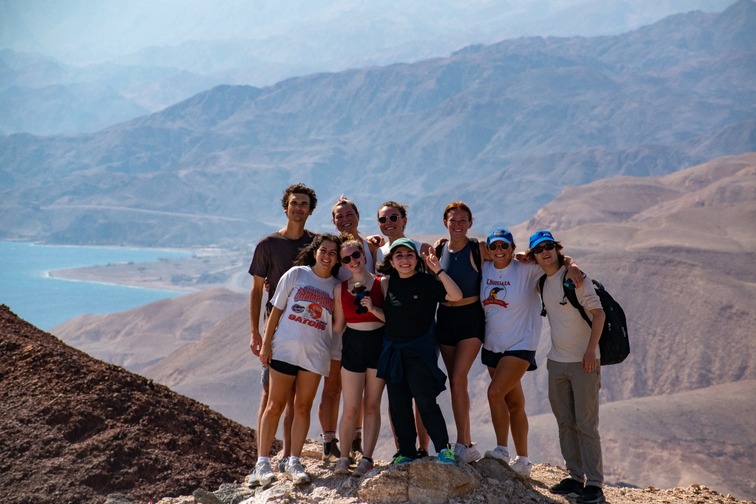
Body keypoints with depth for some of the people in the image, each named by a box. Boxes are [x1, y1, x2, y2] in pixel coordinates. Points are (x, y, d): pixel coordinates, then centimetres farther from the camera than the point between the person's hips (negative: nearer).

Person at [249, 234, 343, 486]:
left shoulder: (337, 287, 5)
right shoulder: (296, 274, 0)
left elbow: (338, 323, 11)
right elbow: (276, 310, 1)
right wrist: (266, 344, -3)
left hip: (315, 354, 2)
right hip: (285, 349, -2)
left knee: (303, 408, 5)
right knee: (275, 406, 1)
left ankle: (294, 463, 12)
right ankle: (262, 462, 5)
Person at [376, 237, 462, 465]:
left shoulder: (428, 282, -6)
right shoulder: (387, 284, 7)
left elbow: (456, 295, -20)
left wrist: (438, 270, -24)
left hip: (420, 350, -5)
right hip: (392, 350, 5)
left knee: (425, 400, -15)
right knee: (398, 404, 7)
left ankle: (443, 448, -6)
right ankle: (406, 452, 17)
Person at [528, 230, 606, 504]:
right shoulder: (541, 282, 9)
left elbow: (598, 313, -13)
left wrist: (591, 349, -22)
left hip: (583, 361, -6)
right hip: (556, 361, 7)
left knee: (586, 425, -6)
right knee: (565, 423, 10)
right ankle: (575, 477, 20)